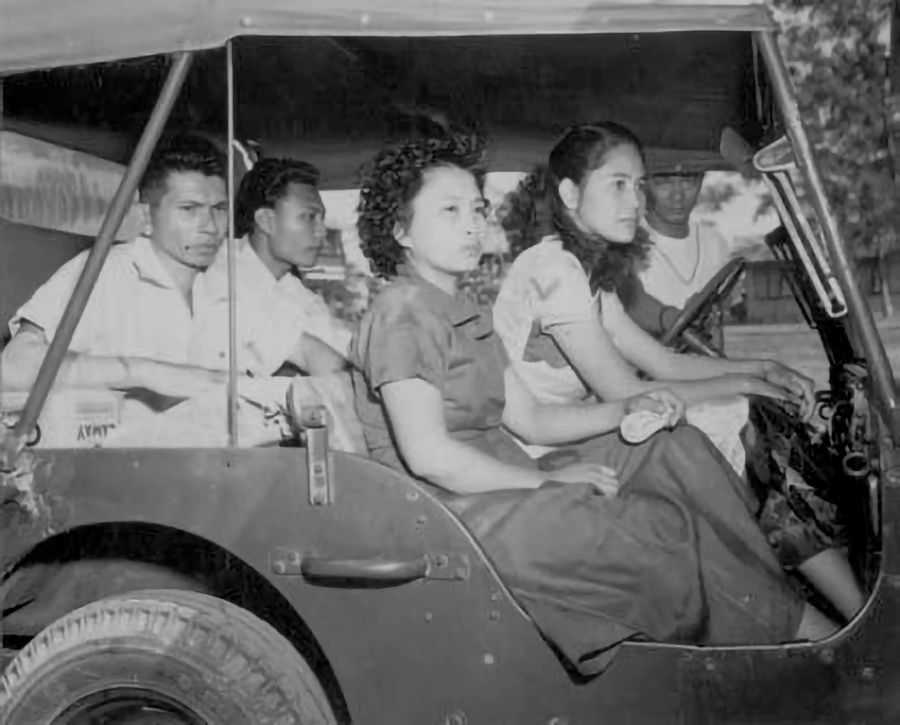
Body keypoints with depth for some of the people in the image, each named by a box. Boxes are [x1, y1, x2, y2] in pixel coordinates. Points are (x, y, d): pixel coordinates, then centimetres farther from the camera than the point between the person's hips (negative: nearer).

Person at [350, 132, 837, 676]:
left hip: (503, 488, 9)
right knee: (663, 529, -21)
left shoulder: (467, 315, 19)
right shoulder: (402, 313, -13)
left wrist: (626, 411, 0)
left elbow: (528, 418, 15)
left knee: (678, 452, -2)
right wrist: (550, 481, -18)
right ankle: (805, 632, -2)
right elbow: (428, 455, -23)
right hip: (453, 517, -9)